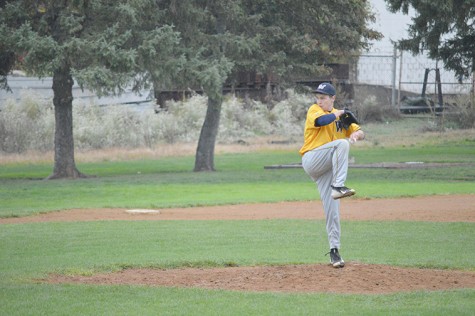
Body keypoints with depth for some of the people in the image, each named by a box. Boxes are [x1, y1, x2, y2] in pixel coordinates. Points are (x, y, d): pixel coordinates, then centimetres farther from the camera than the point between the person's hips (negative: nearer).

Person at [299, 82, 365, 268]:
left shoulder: (339, 116, 19)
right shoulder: (314, 110, 1)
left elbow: (361, 133, 17)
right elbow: (322, 120, -23)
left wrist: (356, 134, -6)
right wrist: (338, 113, -6)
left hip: (328, 168, 5)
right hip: (312, 160, -5)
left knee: (332, 209, -2)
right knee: (342, 143, -28)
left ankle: (334, 251, 2)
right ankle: (338, 186, -36)